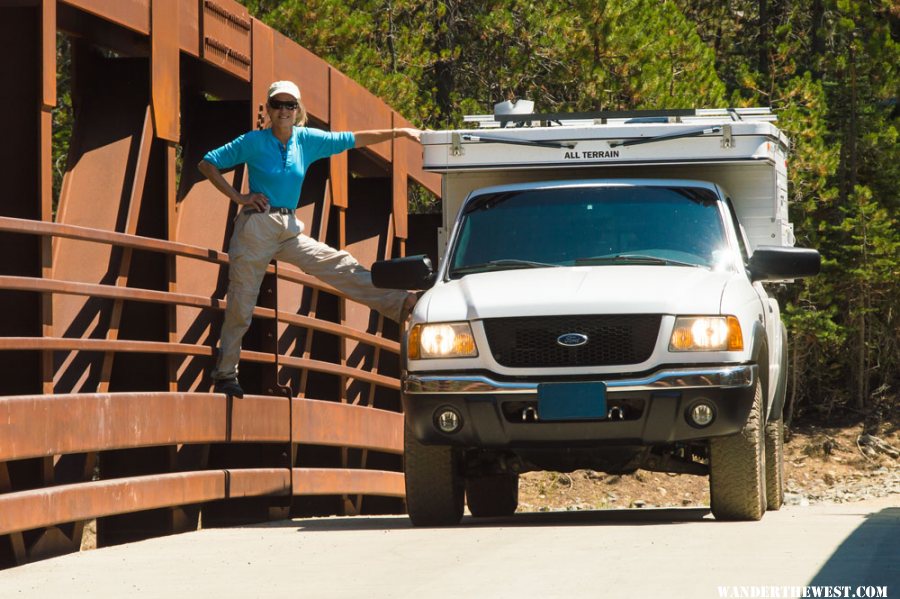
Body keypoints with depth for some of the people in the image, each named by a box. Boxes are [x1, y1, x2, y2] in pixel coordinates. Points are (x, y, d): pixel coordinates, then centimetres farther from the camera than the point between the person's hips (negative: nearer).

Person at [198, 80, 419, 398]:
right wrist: (238, 197, -8)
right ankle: (224, 375, 3)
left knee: (340, 266, -4)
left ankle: (401, 304, -6)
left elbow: (352, 140, 14)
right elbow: (207, 164, 0)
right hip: (256, 226, -4)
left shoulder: (307, 140, 9)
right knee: (241, 304, -3)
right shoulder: (253, 142, -3)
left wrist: (399, 132, 11)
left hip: (289, 230, 4)